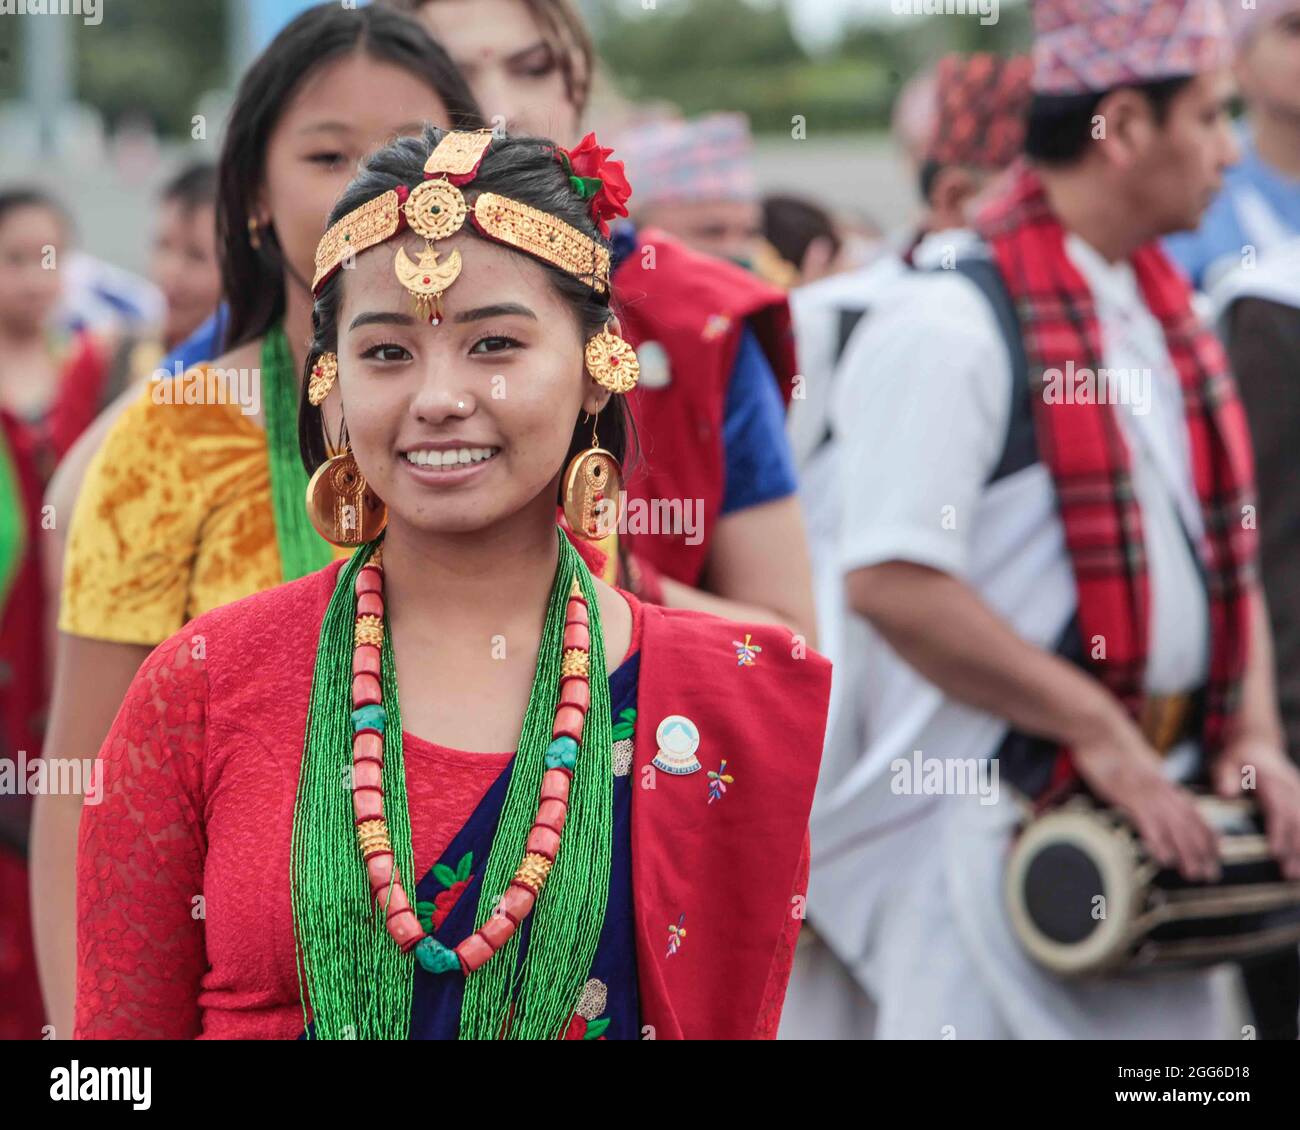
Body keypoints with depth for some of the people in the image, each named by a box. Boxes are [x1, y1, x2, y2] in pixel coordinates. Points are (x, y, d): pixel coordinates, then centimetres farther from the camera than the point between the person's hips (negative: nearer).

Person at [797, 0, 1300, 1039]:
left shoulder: (1171, 318, 14)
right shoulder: (956, 325, -14)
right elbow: (891, 582, -23)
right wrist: (1102, 734, -19)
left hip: (1154, 812, 8)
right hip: (987, 819, -8)